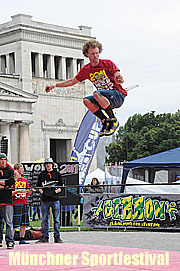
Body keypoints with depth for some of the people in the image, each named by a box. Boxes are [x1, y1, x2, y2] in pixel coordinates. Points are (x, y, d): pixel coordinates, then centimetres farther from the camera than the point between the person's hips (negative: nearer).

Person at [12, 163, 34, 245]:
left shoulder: (25, 180, 15)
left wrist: (30, 191, -2)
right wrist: (18, 191, -19)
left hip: (24, 203, 6)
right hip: (16, 204, -6)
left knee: (24, 223, 5)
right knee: (14, 223, -7)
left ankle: (22, 239, 11)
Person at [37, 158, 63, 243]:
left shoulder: (57, 173, 9)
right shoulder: (41, 174, 13)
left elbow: (61, 185, 12)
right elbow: (39, 186, 18)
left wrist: (57, 190, -6)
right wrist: (41, 191, -1)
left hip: (55, 199, -1)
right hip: (45, 199, 2)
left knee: (56, 219, -1)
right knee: (44, 219, 3)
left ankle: (57, 236, 3)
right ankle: (44, 237, 9)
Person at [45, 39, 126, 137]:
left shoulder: (107, 63, -7)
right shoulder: (86, 70, 6)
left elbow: (120, 80, -16)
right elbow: (72, 81, 18)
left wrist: (119, 79, -41)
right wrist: (55, 85, 10)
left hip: (118, 96, -5)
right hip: (105, 98, 5)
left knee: (96, 94, -32)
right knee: (86, 100, -21)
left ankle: (113, 121, -18)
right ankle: (105, 122, -11)